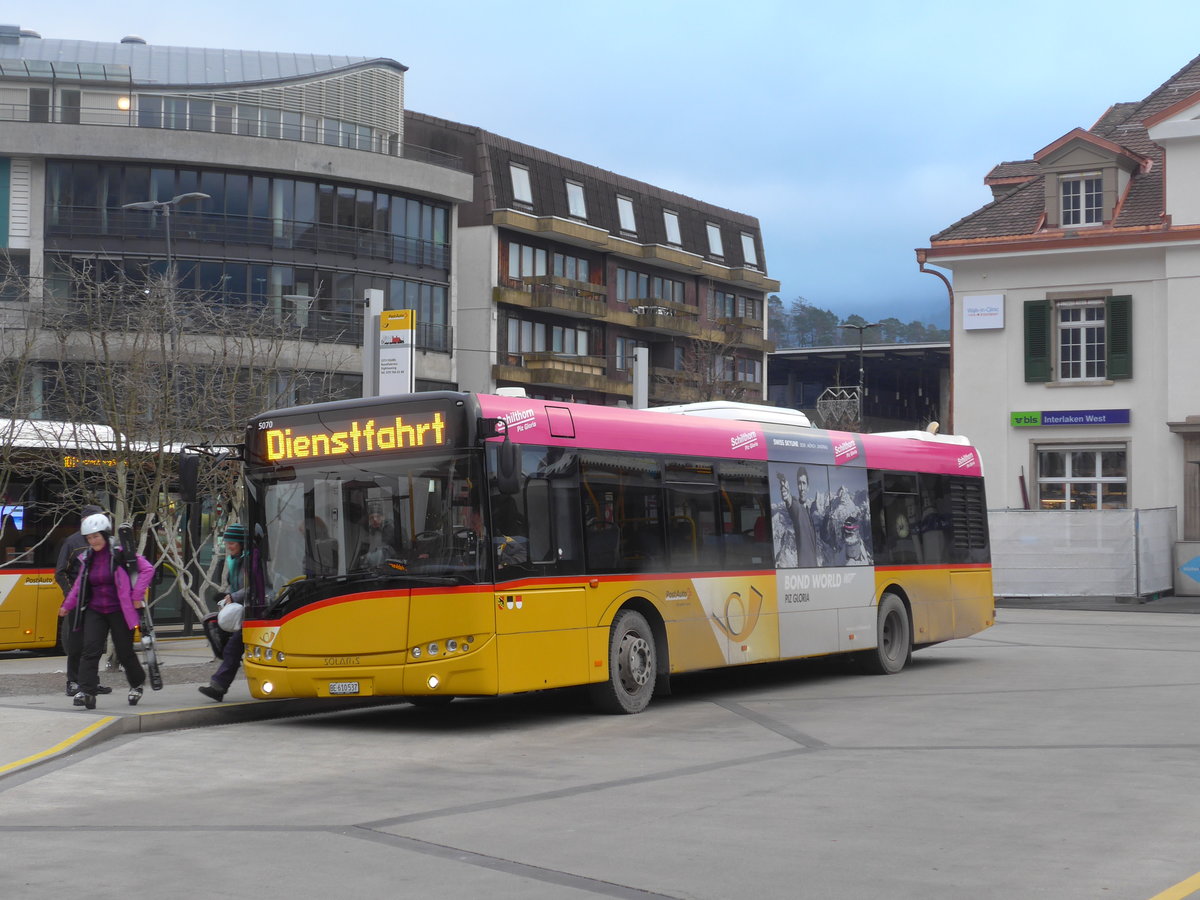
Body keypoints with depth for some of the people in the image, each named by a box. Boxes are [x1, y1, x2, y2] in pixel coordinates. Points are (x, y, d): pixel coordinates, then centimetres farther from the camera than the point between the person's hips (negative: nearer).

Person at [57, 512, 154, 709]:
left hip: (119, 611, -4)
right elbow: (79, 584, 20)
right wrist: (67, 605, 21)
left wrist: (137, 596, -14)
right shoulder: (87, 558, 8)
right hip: (95, 610, 4)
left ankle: (137, 684, 31)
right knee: (90, 650, -12)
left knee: (124, 652, 5)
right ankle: (87, 692, -17)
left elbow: (147, 569, -11)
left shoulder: (121, 553, -9)